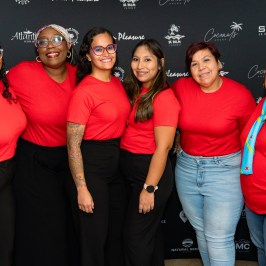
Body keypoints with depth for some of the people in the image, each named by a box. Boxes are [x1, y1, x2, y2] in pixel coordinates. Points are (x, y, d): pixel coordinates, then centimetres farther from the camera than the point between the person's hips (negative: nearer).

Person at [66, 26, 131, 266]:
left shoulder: (118, 83, 6)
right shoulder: (83, 91, -16)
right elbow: (73, 145, -16)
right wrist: (82, 189, -18)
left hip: (118, 163, 7)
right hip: (92, 165, -7)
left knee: (117, 233, 20)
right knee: (95, 237, 6)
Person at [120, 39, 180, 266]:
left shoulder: (164, 97, -17)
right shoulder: (133, 91, 7)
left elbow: (162, 147, -20)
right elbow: (130, 132, 9)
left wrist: (150, 188, -19)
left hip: (151, 171, -7)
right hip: (130, 170, 7)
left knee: (136, 237, 4)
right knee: (150, 230, 21)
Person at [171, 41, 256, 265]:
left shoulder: (241, 95, -14)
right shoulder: (180, 87, -7)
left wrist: (244, 170, -2)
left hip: (225, 171, -4)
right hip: (187, 168, 4)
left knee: (219, 239, 0)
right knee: (201, 231, 19)